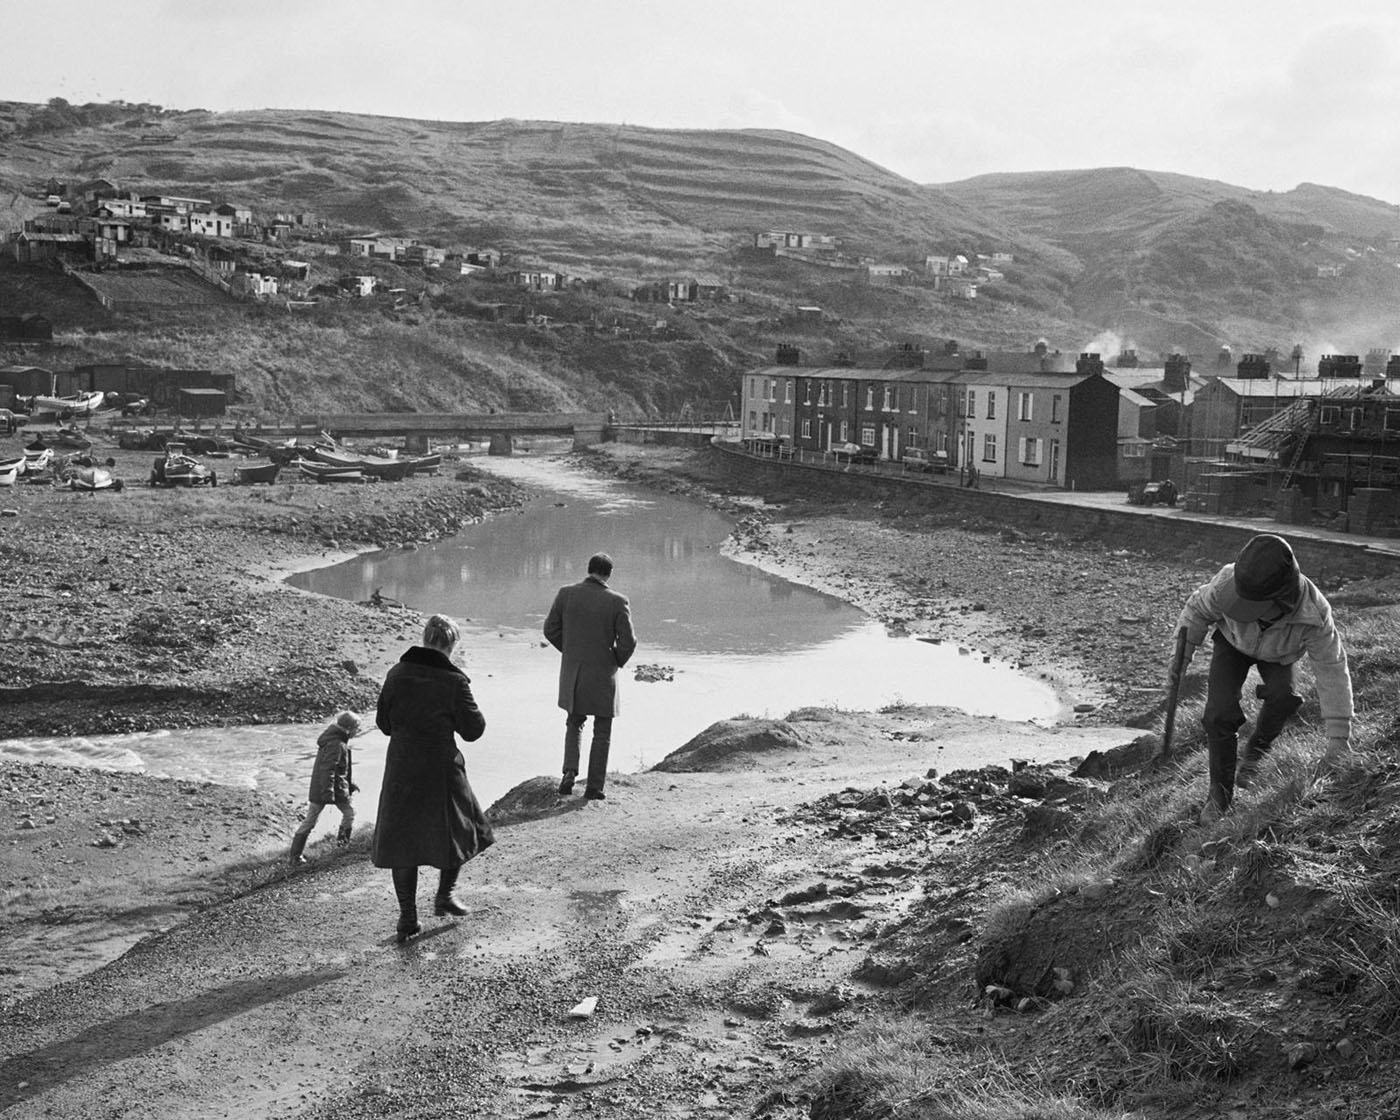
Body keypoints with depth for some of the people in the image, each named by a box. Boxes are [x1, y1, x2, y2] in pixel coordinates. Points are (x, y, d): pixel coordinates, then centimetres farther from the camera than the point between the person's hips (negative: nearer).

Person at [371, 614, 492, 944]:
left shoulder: (396, 675, -2)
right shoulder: (454, 682, -15)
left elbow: (384, 723, 8)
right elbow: (473, 729, -8)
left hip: (400, 770, 3)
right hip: (441, 770, -3)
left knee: (401, 839, 11)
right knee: (459, 829, 21)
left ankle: (408, 917, 12)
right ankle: (445, 894, 22)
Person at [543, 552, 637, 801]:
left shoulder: (566, 594, -6)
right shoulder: (617, 601, -14)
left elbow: (550, 630, 0)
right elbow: (628, 642, -14)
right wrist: (617, 661, 6)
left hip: (572, 672, 3)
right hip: (603, 674, -3)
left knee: (574, 724, 23)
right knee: (602, 733, 12)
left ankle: (570, 772, 4)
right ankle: (594, 787, 13)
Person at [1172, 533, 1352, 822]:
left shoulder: (1314, 615, -42)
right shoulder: (1227, 582, -42)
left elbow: (1332, 673, -30)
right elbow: (1199, 608, -16)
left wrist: (1337, 741, -27)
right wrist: (1184, 652, -9)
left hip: (1277, 652, 0)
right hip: (1232, 641, 0)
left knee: (1282, 696, -28)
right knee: (1220, 713, -16)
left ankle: (1256, 753, 2)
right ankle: (1220, 793, 2)